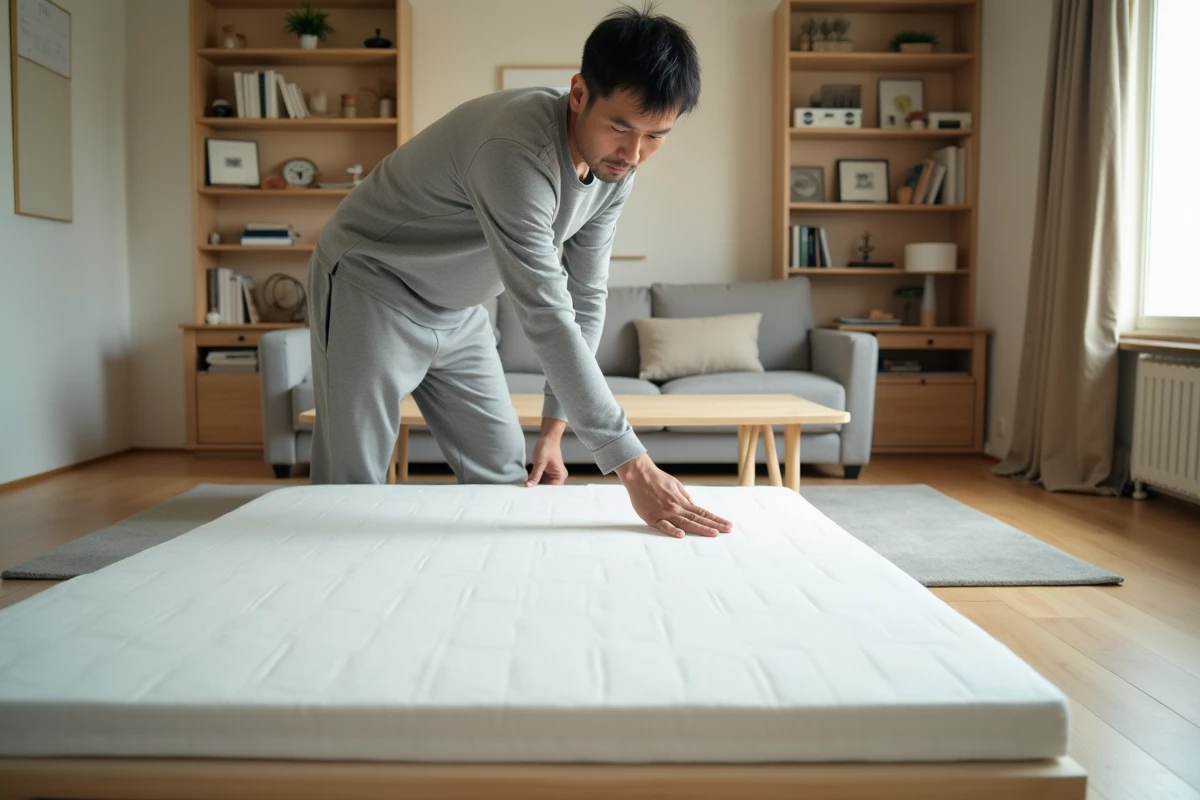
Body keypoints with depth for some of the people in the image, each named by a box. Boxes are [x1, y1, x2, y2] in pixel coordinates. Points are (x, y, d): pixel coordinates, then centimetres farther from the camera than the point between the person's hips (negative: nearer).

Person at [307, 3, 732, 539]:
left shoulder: (615, 168, -10)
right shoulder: (517, 149, -36)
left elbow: (585, 298, -2)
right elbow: (546, 319, -40)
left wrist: (553, 428, -3)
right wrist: (633, 468, -40)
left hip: (460, 311, 7)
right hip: (371, 289, -7)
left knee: (502, 475, 7)